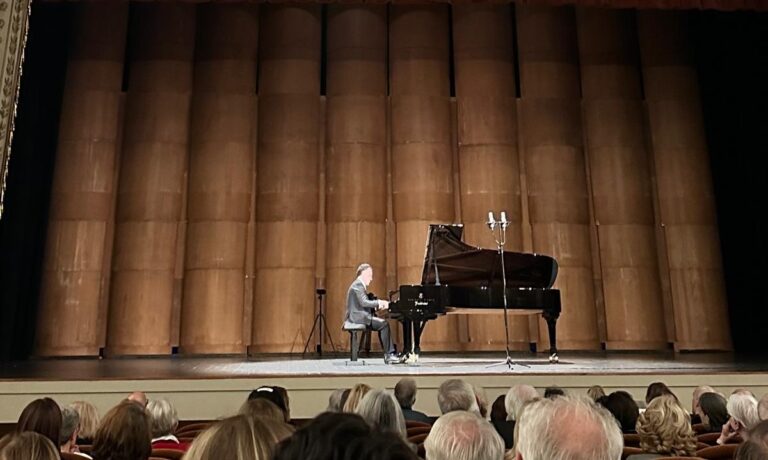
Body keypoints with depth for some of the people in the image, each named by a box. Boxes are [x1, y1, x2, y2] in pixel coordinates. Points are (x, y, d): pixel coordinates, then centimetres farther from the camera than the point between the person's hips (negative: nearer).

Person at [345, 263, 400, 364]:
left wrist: (378, 307, 4)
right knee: (384, 324, -17)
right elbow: (364, 303, -23)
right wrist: (379, 302, -18)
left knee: (383, 324, 6)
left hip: (359, 316, 11)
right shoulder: (358, 285, -12)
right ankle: (388, 355, -10)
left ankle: (390, 354, 1)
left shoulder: (360, 285, 20)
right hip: (358, 317, -11)